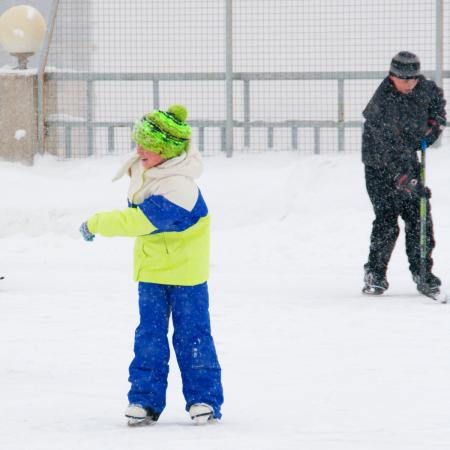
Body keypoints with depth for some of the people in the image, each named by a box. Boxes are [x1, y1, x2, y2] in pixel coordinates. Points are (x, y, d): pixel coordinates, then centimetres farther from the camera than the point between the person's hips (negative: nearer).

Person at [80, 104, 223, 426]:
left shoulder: (177, 189, -30)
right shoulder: (146, 172, -2)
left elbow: (138, 220, -32)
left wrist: (96, 224, -23)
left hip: (186, 271, -8)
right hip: (152, 269, 8)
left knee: (192, 335, -1)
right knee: (149, 336, 6)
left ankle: (205, 398, 8)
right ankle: (145, 399, 9)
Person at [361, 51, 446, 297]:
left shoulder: (422, 88, -7)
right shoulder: (383, 104, -28)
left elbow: (436, 97, 20)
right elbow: (391, 150, -34)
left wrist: (435, 123, 5)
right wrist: (408, 182, -40)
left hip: (409, 160, 6)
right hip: (381, 168, -5)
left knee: (420, 218, 0)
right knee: (387, 222, -11)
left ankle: (422, 271, 12)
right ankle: (375, 274, 4)